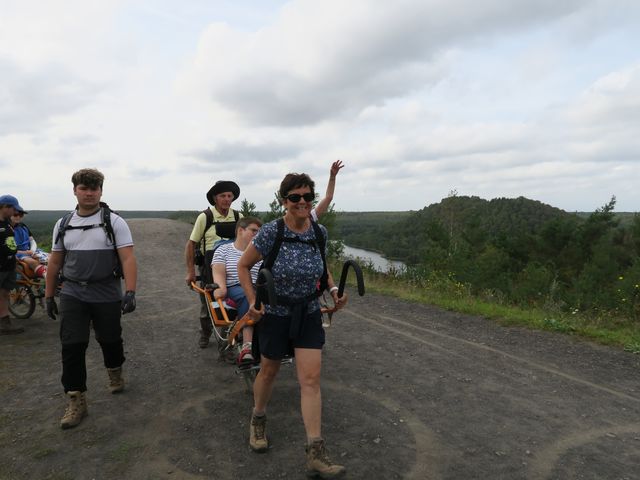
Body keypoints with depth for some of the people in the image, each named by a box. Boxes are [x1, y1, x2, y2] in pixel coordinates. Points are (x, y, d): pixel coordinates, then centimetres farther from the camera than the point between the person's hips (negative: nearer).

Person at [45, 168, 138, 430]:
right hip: (72, 294, 3)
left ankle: (115, 372, 43)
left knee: (110, 340, 13)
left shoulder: (114, 222, -6)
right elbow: (55, 263, 13)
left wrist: (130, 292, -23)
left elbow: (128, 259, -13)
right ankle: (76, 400, 9)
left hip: (107, 295, -2)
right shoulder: (63, 224, 6)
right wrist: (49, 296, 12)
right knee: (72, 346, -2)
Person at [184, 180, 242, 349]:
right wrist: (190, 271, -7)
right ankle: (205, 335, 33)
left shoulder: (238, 217, 2)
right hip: (209, 267, -2)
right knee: (207, 303, 11)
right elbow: (191, 244, -4)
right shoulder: (205, 217, -7)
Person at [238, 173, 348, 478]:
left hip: (309, 313, 3)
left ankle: (315, 453, 7)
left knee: (311, 379, -1)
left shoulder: (320, 232, -5)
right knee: (269, 371, 17)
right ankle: (258, 420, 46)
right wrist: (253, 301, -15)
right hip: (275, 313, -2)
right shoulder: (271, 232, -18)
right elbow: (243, 266, -6)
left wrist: (333, 289, -3)